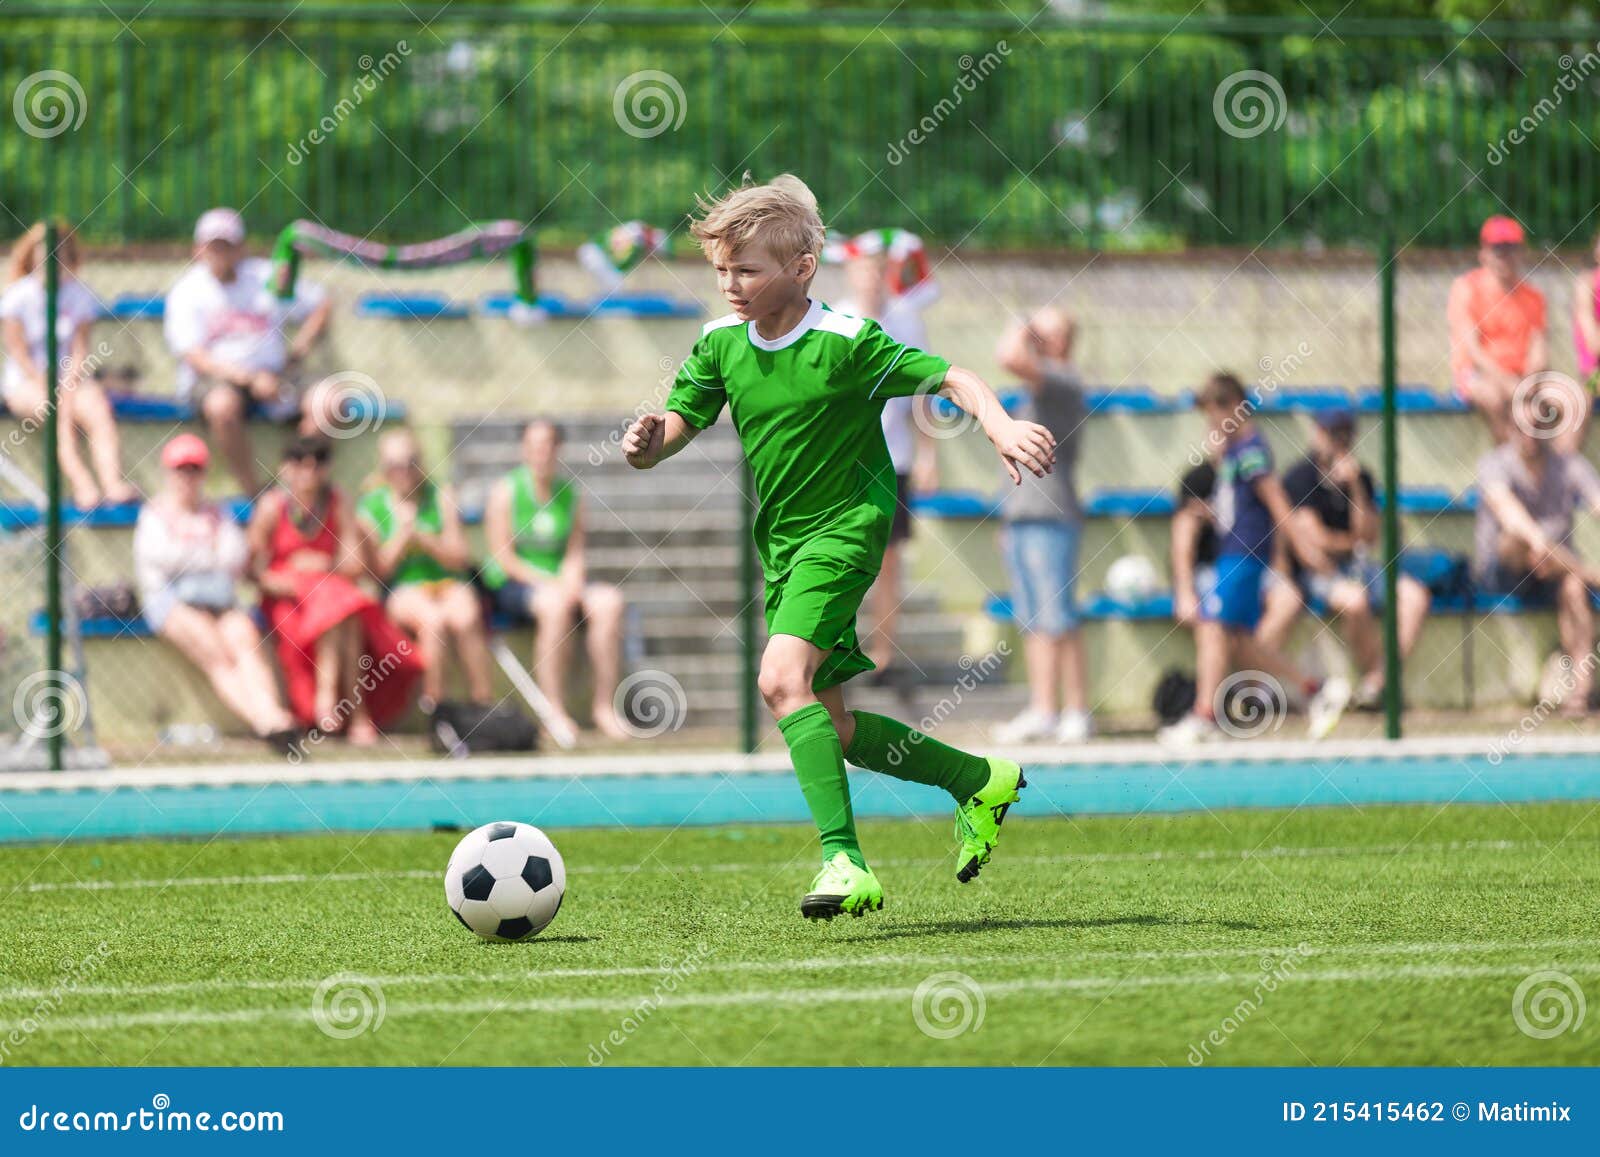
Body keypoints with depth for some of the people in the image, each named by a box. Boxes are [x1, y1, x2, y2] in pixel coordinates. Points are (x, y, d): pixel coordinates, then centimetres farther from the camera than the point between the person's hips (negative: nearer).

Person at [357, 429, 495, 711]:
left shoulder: (441, 497, 7)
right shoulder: (371, 506, 4)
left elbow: (460, 558, 2)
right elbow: (377, 571, 0)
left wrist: (422, 539, -13)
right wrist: (402, 536, -13)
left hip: (448, 582, 2)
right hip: (402, 590, -2)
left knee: (465, 617, -33)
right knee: (434, 619, -35)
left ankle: (484, 704, -29)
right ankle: (434, 702, -27)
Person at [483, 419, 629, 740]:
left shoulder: (570, 493, 11)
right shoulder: (506, 491, -2)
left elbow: (575, 552, 8)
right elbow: (503, 557, -8)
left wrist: (570, 581, -14)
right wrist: (546, 584, -18)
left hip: (560, 581, 5)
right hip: (513, 584, -5)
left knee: (609, 601, -25)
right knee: (555, 604, -37)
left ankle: (605, 707, -23)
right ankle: (555, 710, -36)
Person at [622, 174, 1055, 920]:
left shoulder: (845, 342, -15)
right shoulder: (721, 345, 2)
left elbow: (950, 376, -14)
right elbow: (678, 424, 3)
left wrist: (1001, 425, -32)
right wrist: (647, 444, -21)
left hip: (845, 527, -8)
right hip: (783, 544, 8)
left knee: (782, 678, -27)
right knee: (829, 728, 11)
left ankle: (844, 860, -31)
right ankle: (980, 783, 32)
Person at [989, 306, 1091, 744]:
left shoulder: (1063, 383, -9)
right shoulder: (1039, 387, 21)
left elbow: (1011, 356, -28)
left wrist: (1021, 331, -6)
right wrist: (1010, 520, 24)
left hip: (1051, 518, -10)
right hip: (1024, 517, 10)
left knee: (1058, 620, -10)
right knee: (1031, 622, 7)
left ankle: (1076, 712, -9)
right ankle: (1042, 711, 8)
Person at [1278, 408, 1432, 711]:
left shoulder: (1360, 477, 11)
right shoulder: (1300, 477, -6)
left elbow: (1369, 536, 1)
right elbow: (1314, 539, -11)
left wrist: (1354, 487, -8)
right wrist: (1352, 541, 0)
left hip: (1356, 565, 6)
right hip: (1315, 571, -6)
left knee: (1415, 595, -17)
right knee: (1354, 598, -37)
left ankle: (1375, 684, -27)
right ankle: (1374, 678, -18)